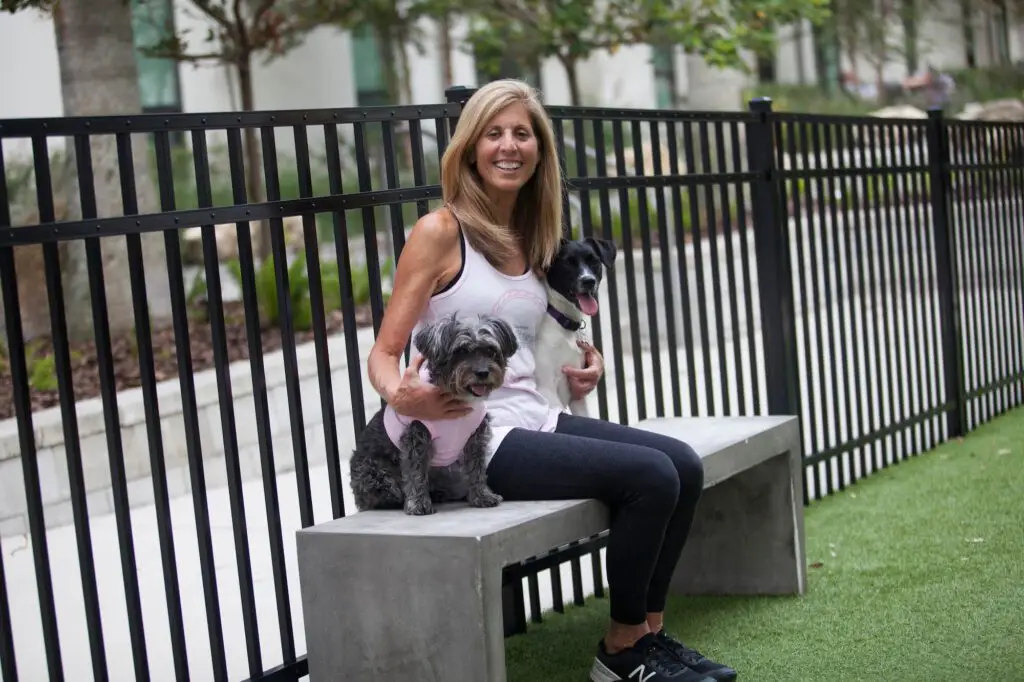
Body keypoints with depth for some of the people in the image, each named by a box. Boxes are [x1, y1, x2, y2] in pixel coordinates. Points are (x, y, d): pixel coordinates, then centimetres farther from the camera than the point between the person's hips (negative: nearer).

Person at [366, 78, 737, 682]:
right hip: (475, 436, -7)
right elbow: (385, 351, -8)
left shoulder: (532, 237, 14)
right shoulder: (440, 231, -7)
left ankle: (648, 632, 6)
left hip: (533, 417, 7)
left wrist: (586, 365, 8)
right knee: (650, 476, -19)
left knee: (684, 464, -7)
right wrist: (400, 395, -30)